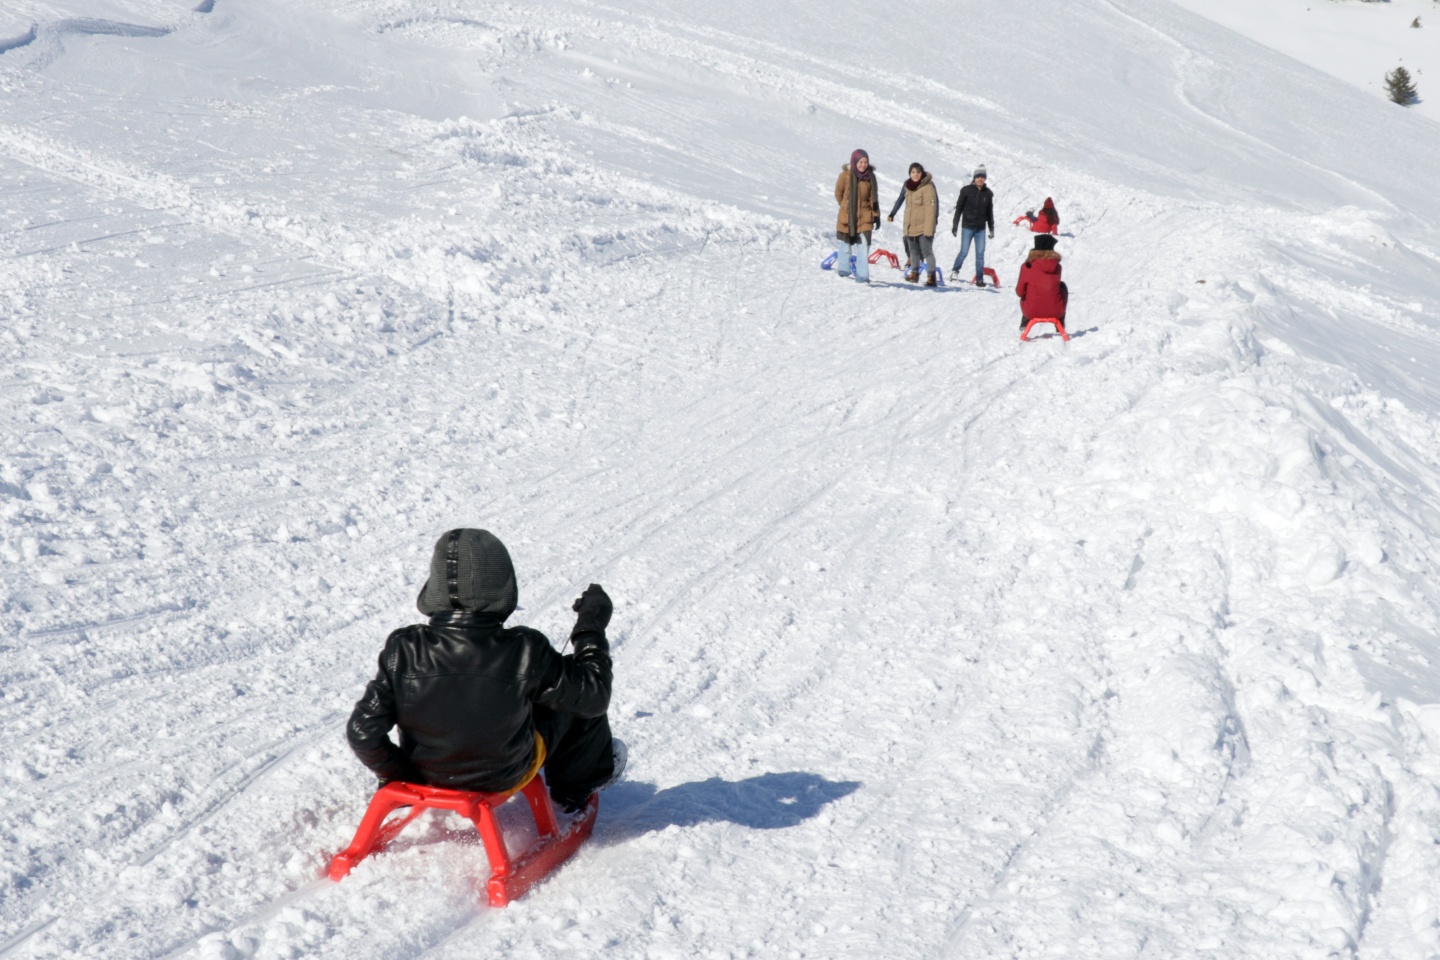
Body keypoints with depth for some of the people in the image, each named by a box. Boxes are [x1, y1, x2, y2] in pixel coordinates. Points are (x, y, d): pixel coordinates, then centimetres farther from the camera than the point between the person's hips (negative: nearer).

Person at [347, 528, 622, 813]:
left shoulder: (404, 650, -26)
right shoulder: (526, 653, -30)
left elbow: (362, 732, -22)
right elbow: (593, 698, -16)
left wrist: (399, 774, -3)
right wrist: (592, 629, -2)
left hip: (425, 773, 3)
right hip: (505, 777, -3)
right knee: (579, 699, 20)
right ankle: (576, 787, 44)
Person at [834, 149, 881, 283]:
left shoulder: (870, 176, -1)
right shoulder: (845, 175, -8)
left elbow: (874, 196, 5)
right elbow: (838, 194, 6)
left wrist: (876, 214, 1)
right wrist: (847, 207, 11)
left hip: (865, 217, 1)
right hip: (848, 216, -1)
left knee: (864, 245, -10)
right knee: (847, 243, 13)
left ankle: (862, 275, -7)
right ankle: (843, 269, 35)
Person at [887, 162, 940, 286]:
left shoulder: (928, 187, -15)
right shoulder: (907, 185, 6)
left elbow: (931, 209, -19)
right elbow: (900, 199, 23)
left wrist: (929, 229, -23)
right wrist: (892, 214, 29)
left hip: (923, 226, -7)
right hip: (910, 225, 7)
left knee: (927, 252, -5)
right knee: (913, 251, 16)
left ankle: (931, 276, -2)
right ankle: (914, 273, 28)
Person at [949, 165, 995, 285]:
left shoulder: (988, 193, 6)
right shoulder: (966, 190, -3)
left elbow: (990, 212, 14)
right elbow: (959, 208, 1)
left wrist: (991, 229, 13)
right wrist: (955, 225, -1)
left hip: (981, 229, 3)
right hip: (967, 227, -2)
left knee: (980, 254, 0)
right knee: (964, 252, -4)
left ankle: (980, 279, 5)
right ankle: (955, 271, 19)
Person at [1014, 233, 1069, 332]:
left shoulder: (1027, 266, -9)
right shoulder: (1057, 266, -2)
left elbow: (1020, 292, 0)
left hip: (1031, 312, 0)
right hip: (1055, 312, 0)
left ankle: (1025, 322, 26)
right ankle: (1060, 325, 31)